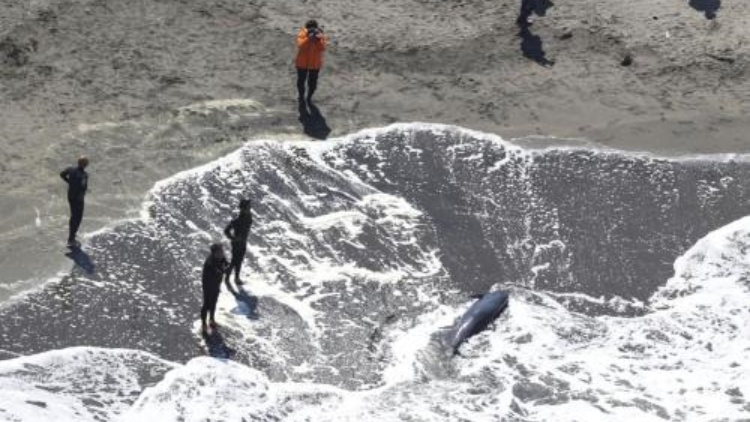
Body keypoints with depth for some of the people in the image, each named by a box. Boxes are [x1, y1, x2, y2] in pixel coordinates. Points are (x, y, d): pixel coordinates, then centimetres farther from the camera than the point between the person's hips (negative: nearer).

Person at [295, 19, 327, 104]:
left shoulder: (320, 35, -12)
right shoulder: (302, 34, -16)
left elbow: (322, 48, -24)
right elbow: (300, 46, -31)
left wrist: (318, 39, -37)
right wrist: (308, 38, -41)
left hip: (315, 64, 1)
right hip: (302, 63, -1)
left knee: (312, 82, 13)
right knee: (301, 81, 16)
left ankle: (309, 97, 38)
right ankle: (301, 96, 40)